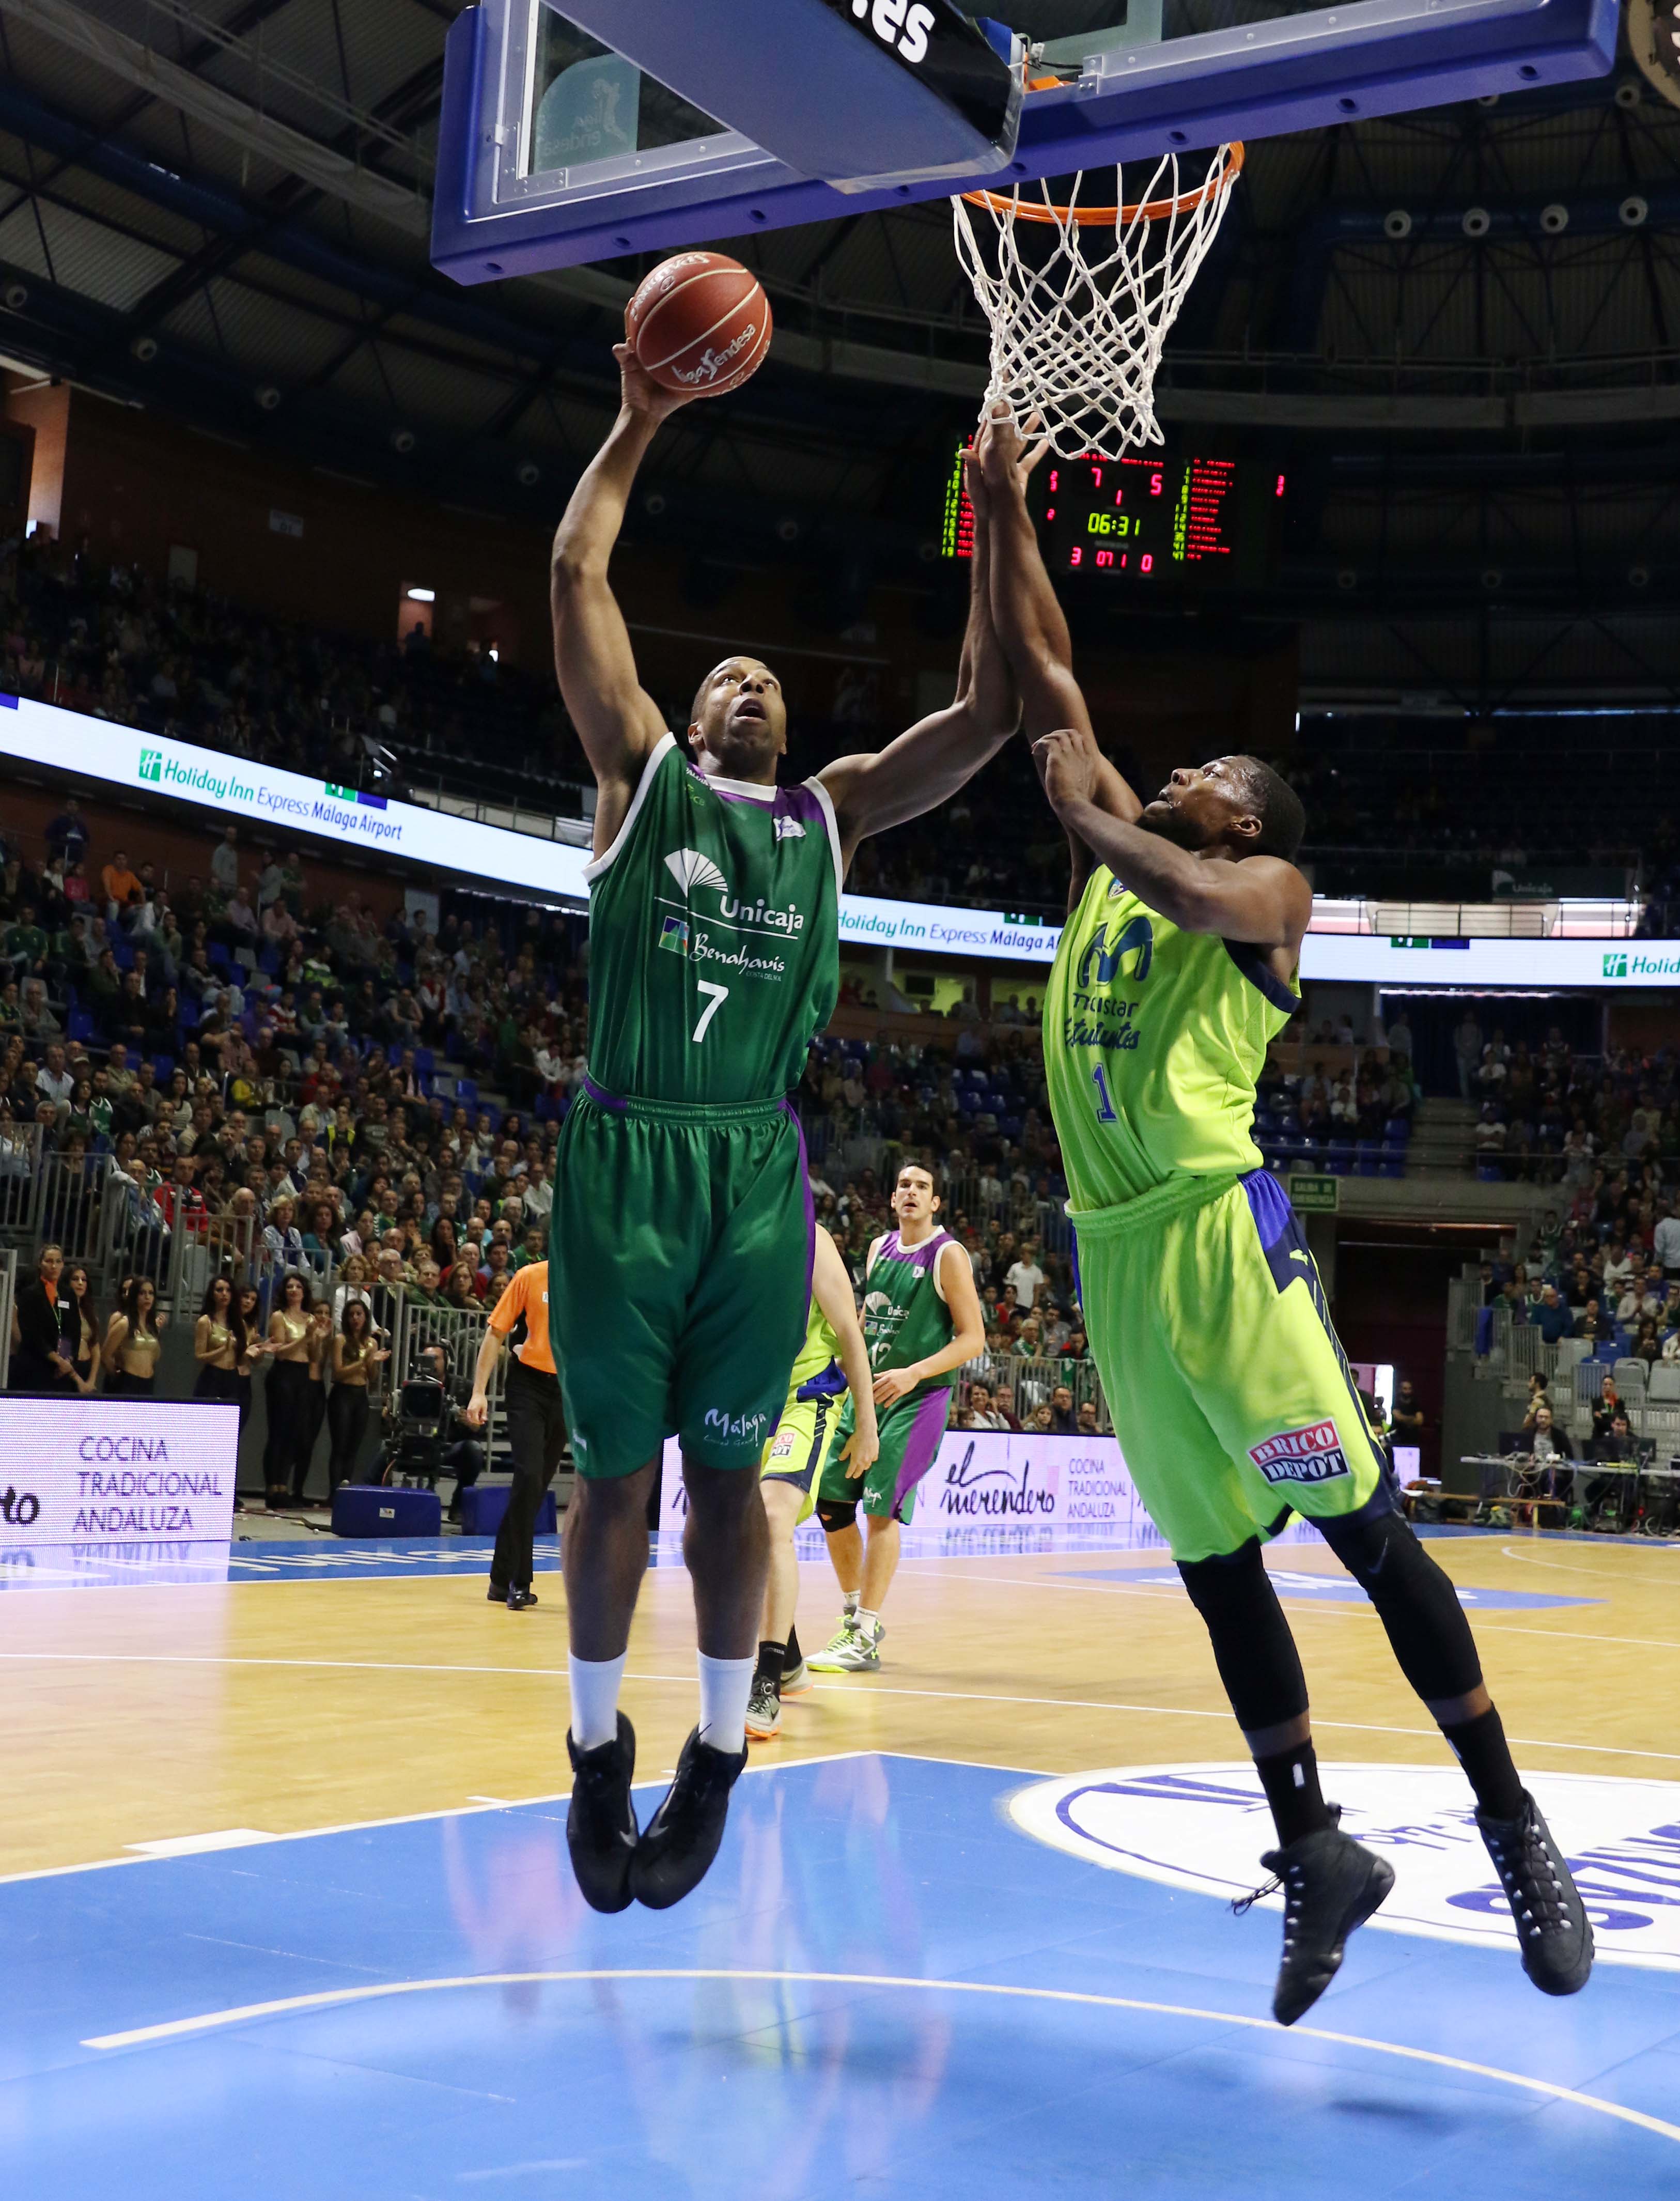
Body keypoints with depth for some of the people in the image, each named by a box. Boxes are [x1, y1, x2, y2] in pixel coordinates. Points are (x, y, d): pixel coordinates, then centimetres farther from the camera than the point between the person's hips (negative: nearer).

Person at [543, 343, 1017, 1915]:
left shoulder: (832, 812, 15)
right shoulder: (642, 773, 11)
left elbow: (990, 713, 9)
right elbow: (576, 576, 5)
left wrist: (994, 519, 6)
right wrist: (637, 425, 7)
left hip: (759, 1172, 2)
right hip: (623, 1160, -1)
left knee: (726, 1472, 6)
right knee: (616, 1472, 5)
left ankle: (718, 1758, 19)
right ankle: (597, 1747, 22)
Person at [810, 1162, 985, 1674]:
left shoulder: (948, 1256, -9)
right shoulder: (879, 1249, 10)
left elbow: (973, 1338, -12)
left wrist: (913, 1373, -22)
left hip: (918, 1398, -7)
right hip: (866, 1391, 7)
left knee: (882, 1508, -12)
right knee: (830, 1500, 5)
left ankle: (863, 1639, -8)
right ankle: (855, 1612, 23)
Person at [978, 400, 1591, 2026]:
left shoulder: (1268, 882, 3)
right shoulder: (1121, 848, 19)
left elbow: (1196, 900, -23)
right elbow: (1040, 668, 19)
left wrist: (1085, 810, -9)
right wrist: (1004, 502, 17)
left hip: (1217, 1232, -6)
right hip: (1114, 1252, 7)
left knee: (1364, 1530, -5)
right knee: (1216, 1565, 9)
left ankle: (1513, 1826, 7)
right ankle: (1314, 1851, 20)